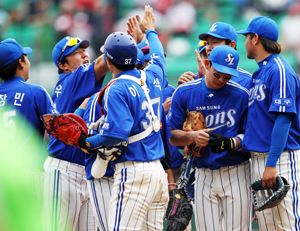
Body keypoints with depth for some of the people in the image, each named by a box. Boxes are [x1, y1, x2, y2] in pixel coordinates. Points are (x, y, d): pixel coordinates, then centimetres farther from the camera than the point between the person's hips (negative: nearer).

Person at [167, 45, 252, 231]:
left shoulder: (241, 95, -3)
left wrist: (230, 143, -21)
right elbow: (172, 137, 3)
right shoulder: (184, 93, 2)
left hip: (235, 175, -2)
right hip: (203, 176, 2)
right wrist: (192, 136, -18)